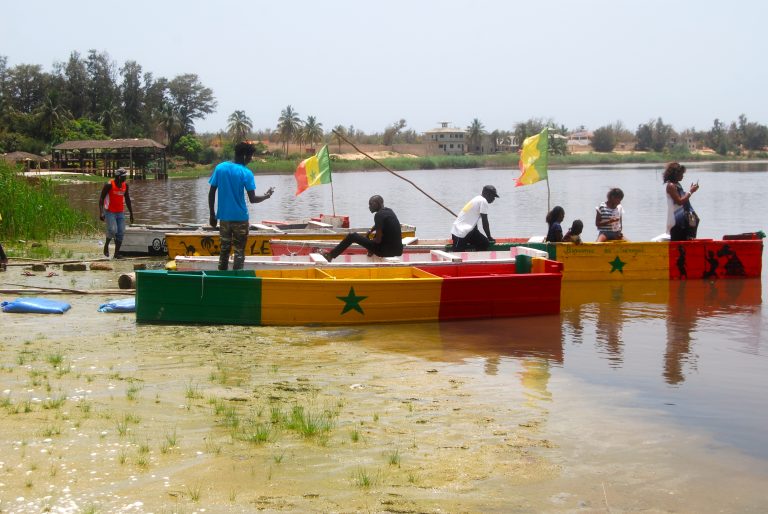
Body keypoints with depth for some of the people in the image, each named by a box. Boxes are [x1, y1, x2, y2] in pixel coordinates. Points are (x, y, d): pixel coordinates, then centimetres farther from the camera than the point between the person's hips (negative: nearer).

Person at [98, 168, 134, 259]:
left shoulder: (125, 185, 3)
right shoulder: (109, 185, -13)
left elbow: (127, 200, 14)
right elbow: (101, 198, -12)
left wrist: (131, 213, 14)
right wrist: (101, 213, -20)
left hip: (120, 212, 5)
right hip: (109, 212, -5)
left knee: (121, 232, -2)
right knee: (113, 230, -20)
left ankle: (117, 253, 5)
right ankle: (106, 245, 7)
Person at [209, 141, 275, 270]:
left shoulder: (220, 168, 0)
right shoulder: (246, 173, -11)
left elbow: (211, 193, 1)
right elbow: (252, 199, -12)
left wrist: (212, 215, 8)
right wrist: (267, 196, 6)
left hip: (223, 217, 4)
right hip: (240, 218, -4)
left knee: (224, 249, 13)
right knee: (239, 251, 4)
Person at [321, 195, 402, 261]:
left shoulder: (379, 215, -15)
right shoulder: (389, 211, 12)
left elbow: (378, 240, -16)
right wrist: (370, 232, 24)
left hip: (386, 251, -8)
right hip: (398, 250, 8)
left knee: (352, 236, 1)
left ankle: (331, 255, 9)